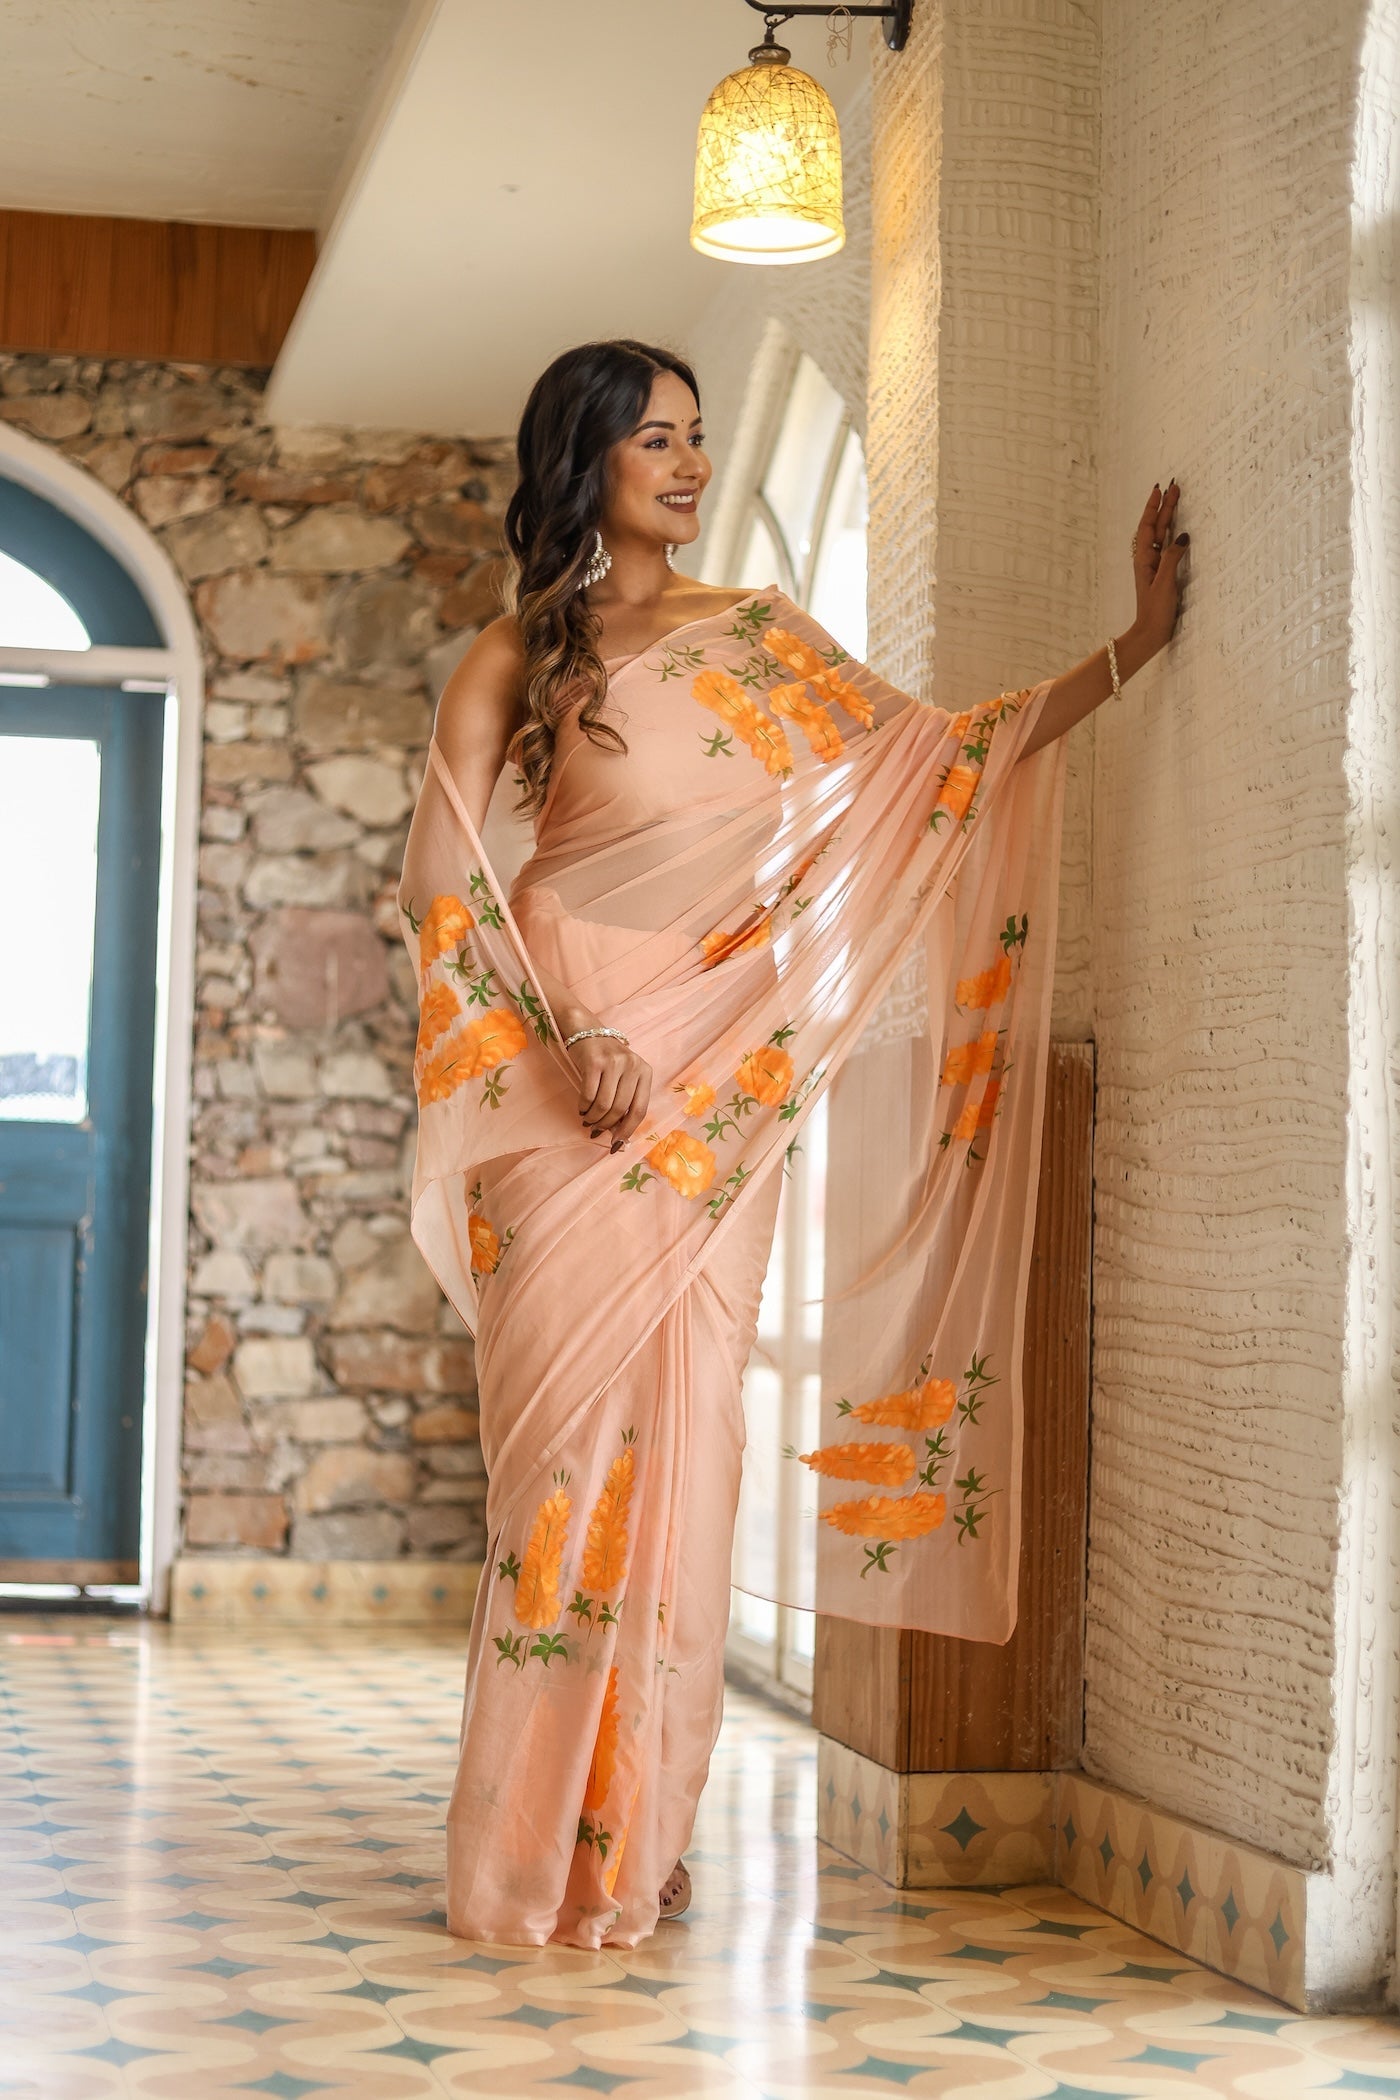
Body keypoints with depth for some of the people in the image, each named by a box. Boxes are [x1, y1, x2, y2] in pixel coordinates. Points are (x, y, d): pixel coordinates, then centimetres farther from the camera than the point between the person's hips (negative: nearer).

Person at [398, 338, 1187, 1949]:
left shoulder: (757, 637, 18)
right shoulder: (515, 655, 9)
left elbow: (937, 756, 15)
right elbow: (442, 875, 0)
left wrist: (1133, 645, 10)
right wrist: (562, 1032, -13)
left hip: (716, 1081, 3)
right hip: (572, 1063, -2)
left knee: (682, 1429, -1)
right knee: (568, 1426, -6)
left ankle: (636, 1841, 6)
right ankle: (534, 1856, 1)